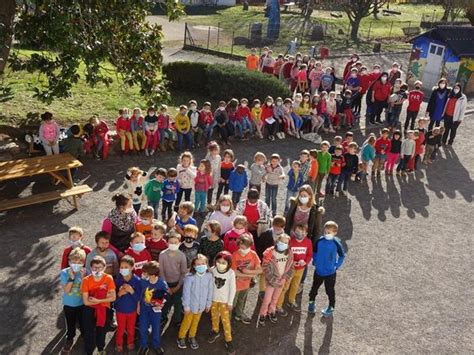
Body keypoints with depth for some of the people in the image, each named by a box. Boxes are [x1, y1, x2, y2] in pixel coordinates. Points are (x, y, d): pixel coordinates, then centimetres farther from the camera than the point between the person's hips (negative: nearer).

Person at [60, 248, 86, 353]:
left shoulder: (85, 272, -17)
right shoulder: (64, 272, -17)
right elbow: (66, 290, -21)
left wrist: (82, 277, -32)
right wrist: (72, 277, -32)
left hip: (82, 304, 0)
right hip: (68, 304, 0)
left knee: (83, 322, 18)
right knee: (70, 323, 20)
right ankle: (69, 338, 44)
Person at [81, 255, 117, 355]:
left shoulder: (108, 278, -15)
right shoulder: (86, 280, -17)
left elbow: (113, 297, -16)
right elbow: (86, 301, -19)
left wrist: (97, 300, -22)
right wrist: (105, 298, -20)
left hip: (104, 309, 1)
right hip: (90, 310, -1)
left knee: (101, 332, 20)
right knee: (89, 333, 5)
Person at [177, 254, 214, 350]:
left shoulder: (210, 276, -16)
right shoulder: (190, 277, -26)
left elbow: (210, 291, -3)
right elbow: (186, 292, -17)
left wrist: (208, 303, 5)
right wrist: (186, 306, -11)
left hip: (201, 304, 3)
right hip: (191, 304, -3)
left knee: (196, 322, 24)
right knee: (187, 321, 17)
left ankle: (192, 337, 47)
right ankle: (181, 337, 41)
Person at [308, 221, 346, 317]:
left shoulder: (336, 243, -19)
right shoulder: (320, 241, -13)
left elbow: (342, 256, -5)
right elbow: (314, 252, 5)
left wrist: (336, 266, -6)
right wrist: (314, 262, 2)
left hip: (330, 272, -3)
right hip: (318, 270, 3)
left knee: (330, 290, 12)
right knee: (314, 288, 19)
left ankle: (331, 307, 34)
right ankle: (312, 302, 43)